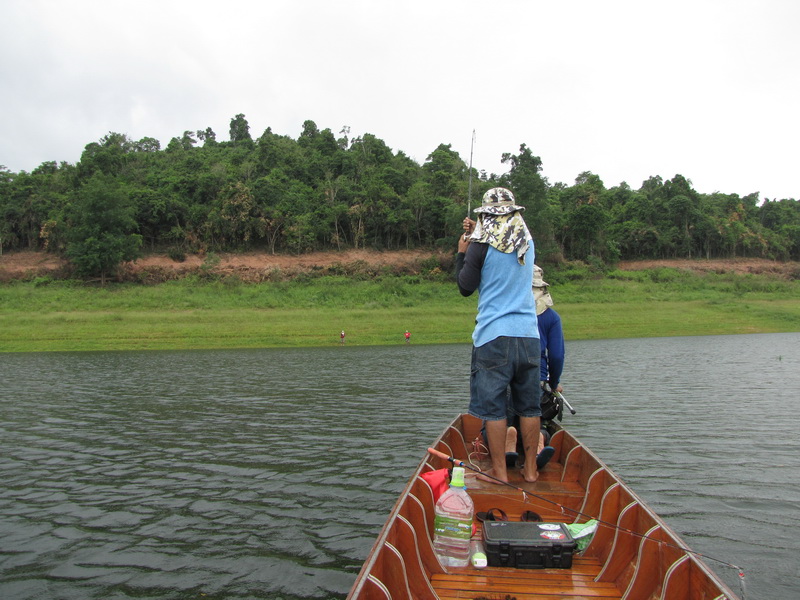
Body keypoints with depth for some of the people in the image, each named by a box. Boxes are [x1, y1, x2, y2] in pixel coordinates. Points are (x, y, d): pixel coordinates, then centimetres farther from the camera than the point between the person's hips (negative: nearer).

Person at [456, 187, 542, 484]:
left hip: (494, 337, -5)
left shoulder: (482, 245, -7)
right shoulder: (528, 242, 10)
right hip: (529, 336, 5)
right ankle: (531, 469, 22)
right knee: (529, 406, 12)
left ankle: (500, 471, 10)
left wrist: (462, 253, 11)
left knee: (493, 407, 4)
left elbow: (465, 287, 0)